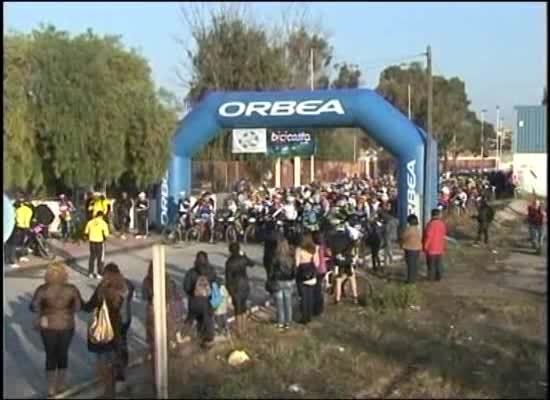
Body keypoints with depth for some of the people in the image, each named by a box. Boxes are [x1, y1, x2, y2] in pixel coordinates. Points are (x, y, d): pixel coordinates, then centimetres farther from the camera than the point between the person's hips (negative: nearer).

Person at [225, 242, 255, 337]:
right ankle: (244, 328, 28)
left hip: (236, 287, -4)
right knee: (243, 307, 20)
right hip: (245, 284, 4)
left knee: (237, 309, 9)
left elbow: (228, 278, -16)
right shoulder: (243, 258, -6)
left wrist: (229, 291, -7)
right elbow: (252, 264, 16)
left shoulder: (229, 262, -18)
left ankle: (239, 331, 17)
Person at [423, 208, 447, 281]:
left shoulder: (431, 224, -21)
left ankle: (431, 277, 6)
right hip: (440, 248, 6)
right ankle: (438, 277, 16)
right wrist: (444, 246, 21)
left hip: (431, 248, -6)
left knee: (431, 263, 2)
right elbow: (444, 235, 10)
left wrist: (425, 246, -10)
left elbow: (428, 236, -20)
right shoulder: (442, 224, 1)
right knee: (439, 263, 12)